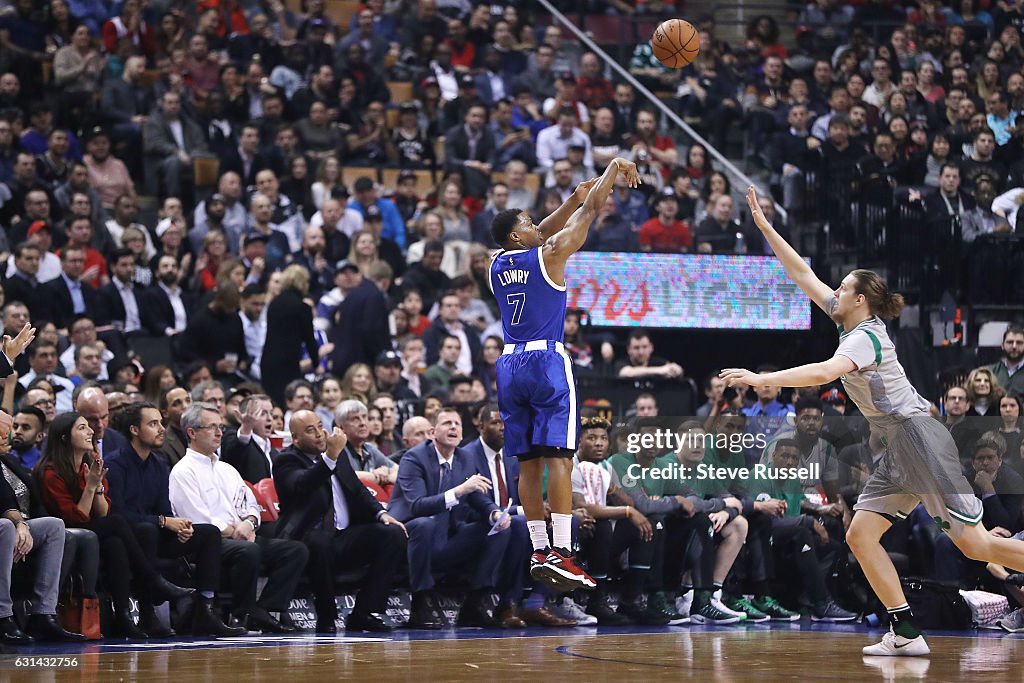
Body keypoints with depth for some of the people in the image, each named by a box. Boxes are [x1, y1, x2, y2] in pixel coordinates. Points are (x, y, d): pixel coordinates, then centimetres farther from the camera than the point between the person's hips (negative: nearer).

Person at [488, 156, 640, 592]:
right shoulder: (549, 254, -4)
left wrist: (574, 197, 28)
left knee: (528, 463, 8)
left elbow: (540, 235, 28)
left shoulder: (498, 264, 13)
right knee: (558, 457, -11)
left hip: (509, 364, 7)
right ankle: (561, 553, -20)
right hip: (546, 362, -6)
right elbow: (590, 213, 4)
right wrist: (614, 168, 15)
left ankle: (539, 551, 10)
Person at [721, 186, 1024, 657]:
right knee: (860, 535, 0)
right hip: (898, 448, 10)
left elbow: (824, 373, -32)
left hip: (919, 437, -10)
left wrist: (760, 379, -32)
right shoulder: (850, 322, 12)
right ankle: (906, 633, -2)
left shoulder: (866, 336, -14)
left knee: (976, 544, -12)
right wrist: (763, 225, 14)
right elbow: (802, 274, 17)